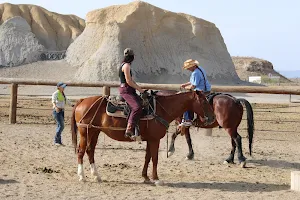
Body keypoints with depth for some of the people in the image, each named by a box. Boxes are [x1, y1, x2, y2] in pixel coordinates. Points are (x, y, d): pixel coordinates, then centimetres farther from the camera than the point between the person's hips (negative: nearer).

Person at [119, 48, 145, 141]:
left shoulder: (125, 65, 19)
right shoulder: (126, 66, -12)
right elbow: (129, 81, -17)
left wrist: (140, 88, 18)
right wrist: (140, 89, -11)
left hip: (129, 90, 11)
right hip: (126, 90, -11)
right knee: (137, 107, -28)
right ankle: (129, 130, -36)